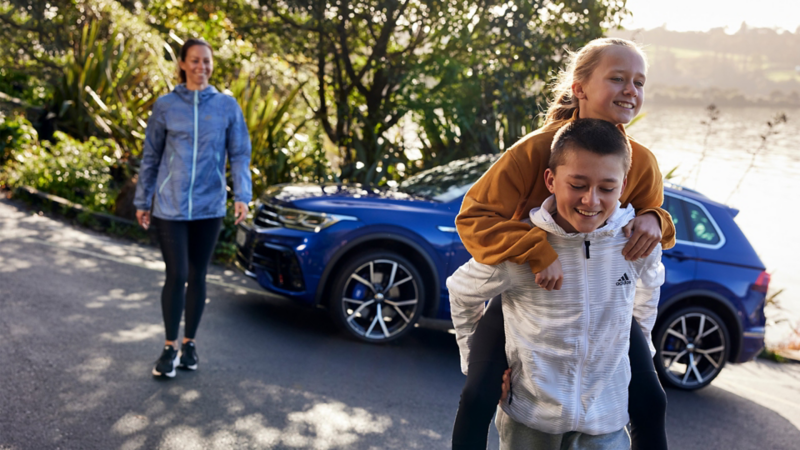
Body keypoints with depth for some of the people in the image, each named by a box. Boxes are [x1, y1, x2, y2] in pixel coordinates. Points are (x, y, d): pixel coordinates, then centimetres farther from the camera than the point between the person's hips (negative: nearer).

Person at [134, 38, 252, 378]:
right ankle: (170, 347, 11)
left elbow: (239, 155, 2)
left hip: (209, 207, 1)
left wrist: (242, 195, -10)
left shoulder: (227, 106, 2)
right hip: (170, 207, -1)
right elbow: (151, 156, 7)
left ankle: (190, 342, 25)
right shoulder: (166, 105, 1)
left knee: (198, 276, 10)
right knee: (176, 276, -5)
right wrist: (142, 201, 8)